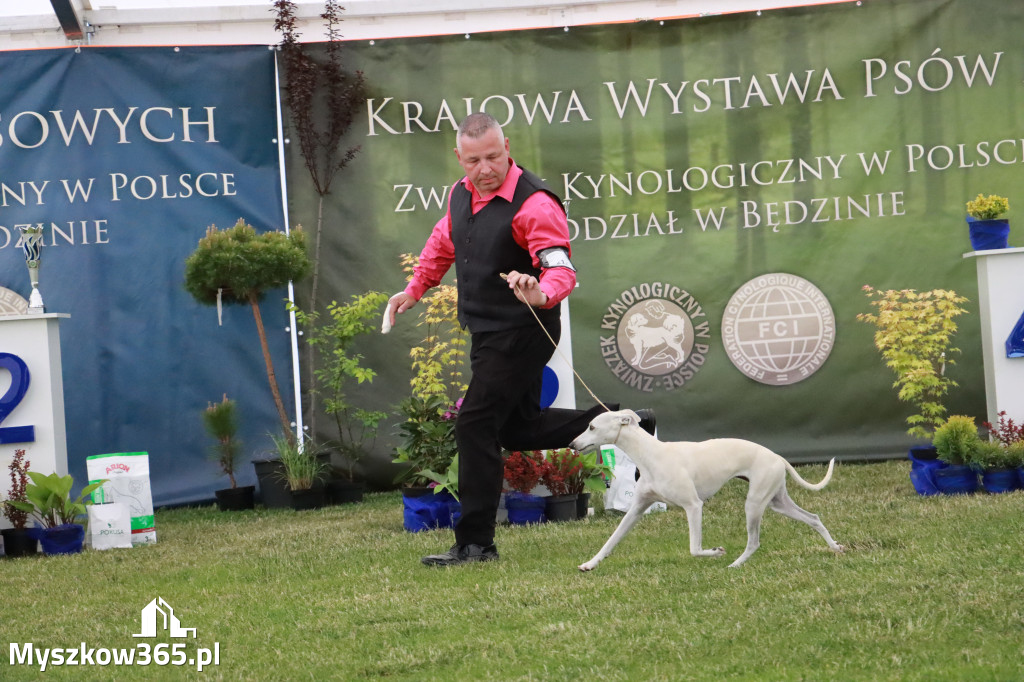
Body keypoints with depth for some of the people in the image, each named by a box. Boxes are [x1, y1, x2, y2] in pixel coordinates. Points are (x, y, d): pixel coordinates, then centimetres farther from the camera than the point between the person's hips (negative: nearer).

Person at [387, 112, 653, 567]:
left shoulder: (534, 204, -22)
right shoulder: (461, 194, 4)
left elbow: (561, 268, -31)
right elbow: (443, 242, 25)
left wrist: (541, 295, -51)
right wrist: (414, 290, 28)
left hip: (522, 336, -9)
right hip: (485, 334, 9)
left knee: (476, 427, -11)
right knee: (518, 429, 19)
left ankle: (475, 543, -5)